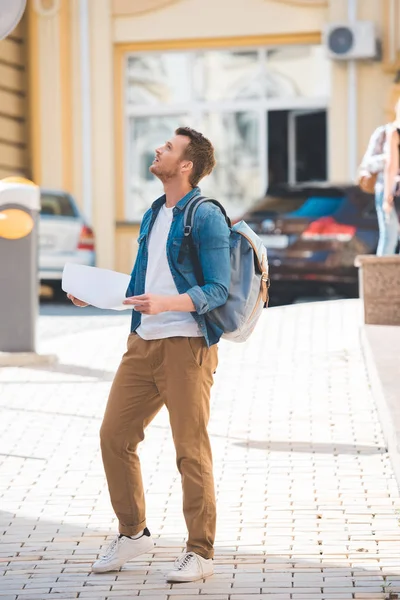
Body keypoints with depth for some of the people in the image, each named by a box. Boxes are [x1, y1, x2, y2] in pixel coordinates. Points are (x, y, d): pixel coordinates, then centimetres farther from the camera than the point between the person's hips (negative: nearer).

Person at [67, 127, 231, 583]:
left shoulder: (206, 217, -9)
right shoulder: (152, 216, 16)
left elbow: (217, 290, -14)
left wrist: (166, 303, -28)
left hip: (187, 347, -8)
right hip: (143, 344, 8)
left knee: (191, 450, -3)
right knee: (114, 435, 7)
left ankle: (200, 553, 8)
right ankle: (132, 533, 23)